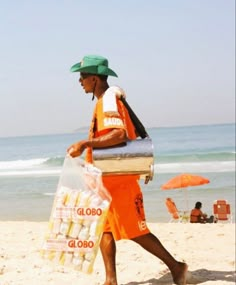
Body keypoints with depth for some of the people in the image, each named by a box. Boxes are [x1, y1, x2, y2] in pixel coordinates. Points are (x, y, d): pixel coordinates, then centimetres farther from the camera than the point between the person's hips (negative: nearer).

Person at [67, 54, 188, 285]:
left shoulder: (109, 100, -15)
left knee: (134, 231, -5)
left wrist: (85, 144, -31)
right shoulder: (102, 101, 15)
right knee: (104, 229, 7)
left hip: (118, 179, -10)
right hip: (105, 179, 10)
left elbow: (119, 135, -30)